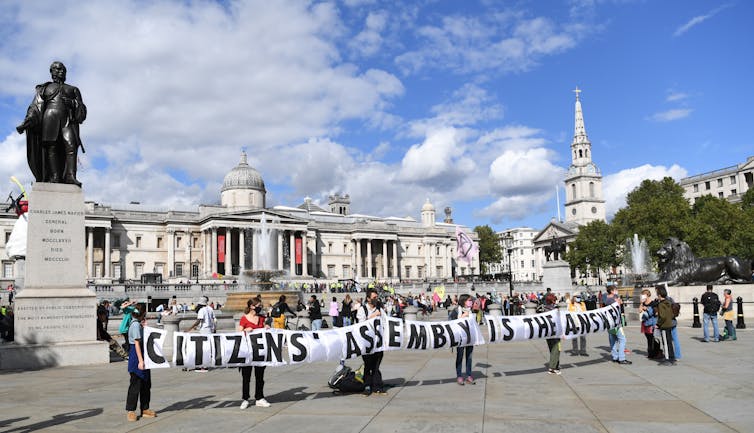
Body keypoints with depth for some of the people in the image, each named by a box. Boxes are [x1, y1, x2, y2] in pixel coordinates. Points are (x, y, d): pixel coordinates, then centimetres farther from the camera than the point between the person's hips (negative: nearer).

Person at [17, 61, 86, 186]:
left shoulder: (73, 90, 28)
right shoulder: (45, 88, 25)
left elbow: (82, 110, 18)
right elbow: (35, 107, 13)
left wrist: (73, 104, -5)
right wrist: (26, 122, -3)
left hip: (68, 121, 0)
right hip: (50, 118, 0)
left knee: (71, 145, -22)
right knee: (51, 147, -15)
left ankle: (70, 176, -33)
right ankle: (54, 177, -21)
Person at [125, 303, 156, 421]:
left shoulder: (138, 324, 12)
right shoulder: (136, 324, -16)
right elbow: (137, 343, -20)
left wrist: (144, 327, 9)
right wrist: (140, 361, -22)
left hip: (142, 355, 9)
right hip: (136, 355, -9)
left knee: (146, 384, 13)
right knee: (135, 384, -1)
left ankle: (145, 409, 22)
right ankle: (130, 411, 9)